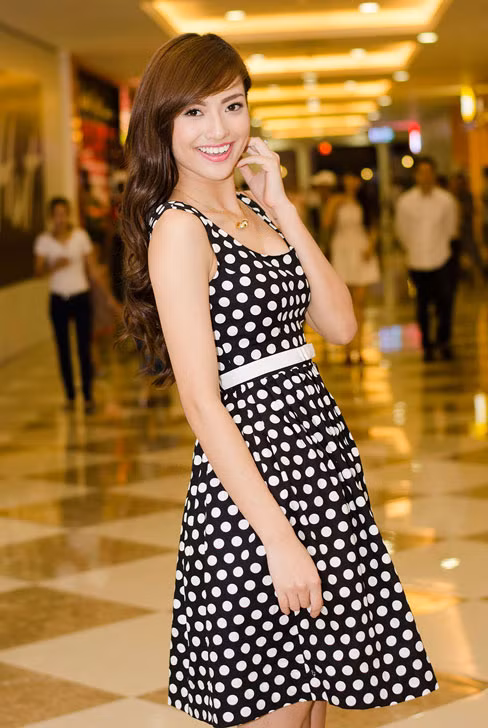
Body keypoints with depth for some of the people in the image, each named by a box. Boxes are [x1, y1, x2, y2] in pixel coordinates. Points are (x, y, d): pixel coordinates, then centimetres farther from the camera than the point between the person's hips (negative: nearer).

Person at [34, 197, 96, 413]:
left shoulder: (81, 236, -1)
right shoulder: (44, 240, -1)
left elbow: (92, 267, 2)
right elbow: (38, 271, -2)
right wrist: (54, 267, -22)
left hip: (81, 297, -1)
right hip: (58, 299, 1)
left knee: (84, 349, -5)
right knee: (63, 350, 6)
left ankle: (88, 397, 1)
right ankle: (70, 396, 16)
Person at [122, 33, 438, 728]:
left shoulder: (257, 211, 12)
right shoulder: (179, 229, -13)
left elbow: (341, 324, 6)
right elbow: (203, 404, -18)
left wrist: (282, 209, 1)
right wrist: (280, 538, -21)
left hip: (321, 456, 8)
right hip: (250, 475, -8)